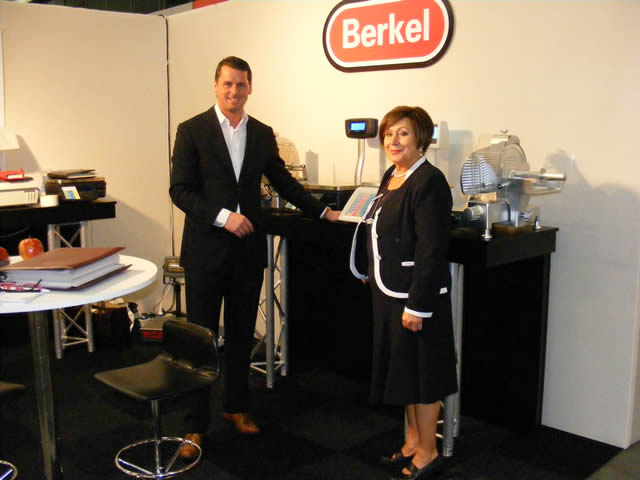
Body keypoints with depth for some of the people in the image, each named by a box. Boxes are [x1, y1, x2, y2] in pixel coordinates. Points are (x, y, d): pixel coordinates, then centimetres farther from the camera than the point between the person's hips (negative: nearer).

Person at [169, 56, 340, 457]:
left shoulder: (263, 134, 8)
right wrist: (222, 216, -19)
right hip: (206, 248, -3)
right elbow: (180, 190, -8)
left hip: (248, 248, 4)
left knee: (242, 334, 14)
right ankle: (197, 424, 13)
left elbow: (284, 182, 16)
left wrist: (325, 212, 13)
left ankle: (237, 406, 31)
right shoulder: (192, 131, -4)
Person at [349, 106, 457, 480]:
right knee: (402, 369, 18)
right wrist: (370, 272, 17)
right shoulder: (392, 175, 10)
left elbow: (432, 250, -22)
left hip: (416, 294, -9)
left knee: (420, 372, 4)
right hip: (389, 292, 9)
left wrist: (417, 305, -23)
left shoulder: (429, 182, -17)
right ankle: (413, 440, 34)